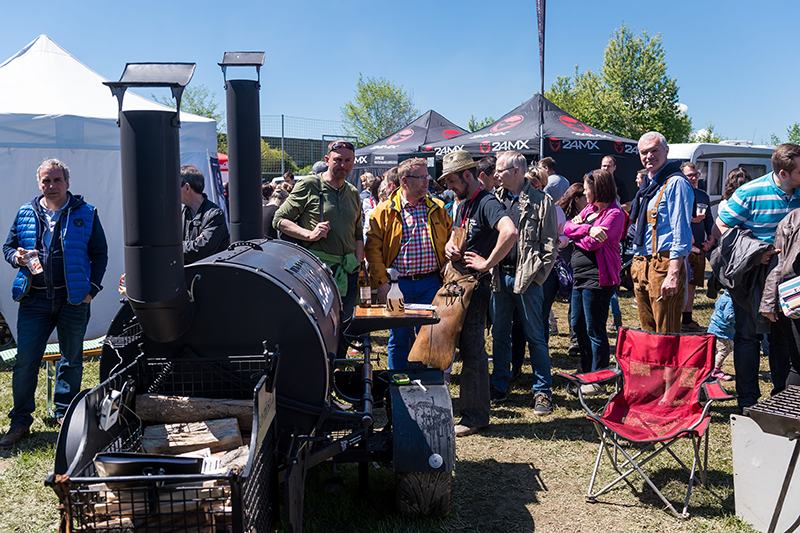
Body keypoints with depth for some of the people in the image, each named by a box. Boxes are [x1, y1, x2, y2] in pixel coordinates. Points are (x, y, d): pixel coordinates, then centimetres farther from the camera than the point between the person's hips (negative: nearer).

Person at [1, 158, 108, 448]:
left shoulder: (86, 214, 3)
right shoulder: (25, 214, 9)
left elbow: (99, 254, 5)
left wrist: (92, 288, -4)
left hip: (73, 299, -1)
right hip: (33, 299, 1)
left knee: (71, 360, 9)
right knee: (24, 362, 0)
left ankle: (65, 415, 23)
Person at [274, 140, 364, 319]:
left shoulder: (353, 193, 16)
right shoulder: (308, 186, -2)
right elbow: (279, 220, -3)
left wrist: (357, 262, 7)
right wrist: (310, 235, -16)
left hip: (347, 273, 5)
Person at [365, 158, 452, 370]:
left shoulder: (438, 208, 7)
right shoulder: (384, 211, -1)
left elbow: (451, 239, 15)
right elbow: (373, 247, -3)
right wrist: (381, 282, -9)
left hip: (430, 282, 2)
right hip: (398, 283, -2)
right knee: (399, 338, 8)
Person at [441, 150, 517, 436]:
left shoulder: (487, 203, -15)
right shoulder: (463, 205, 16)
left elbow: (510, 232, -33)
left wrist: (487, 263, -24)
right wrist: (450, 248, 4)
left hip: (475, 285, -9)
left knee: (472, 349, -4)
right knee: (464, 346, 13)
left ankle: (475, 416, 6)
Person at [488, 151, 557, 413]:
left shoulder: (541, 201, -2)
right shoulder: (494, 199, 10)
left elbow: (550, 244, -3)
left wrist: (537, 275, -10)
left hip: (527, 278, -4)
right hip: (499, 276, 5)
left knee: (535, 336, 2)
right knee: (499, 334, 12)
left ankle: (543, 391, 12)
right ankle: (499, 386, 24)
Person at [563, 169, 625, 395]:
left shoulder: (614, 213, -12)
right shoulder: (590, 208, 14)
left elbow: (592, 243, -20)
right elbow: (567, 227, 3)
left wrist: (577, 231, -2)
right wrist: (587, 229, -15)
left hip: (598, 277, -9)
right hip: (580, 275, 9)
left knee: (595, 330, -2)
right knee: (578, 325, 16)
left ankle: (598, 381, 9)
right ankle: (587, 373, 30)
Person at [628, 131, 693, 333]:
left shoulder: (675, 183, -9)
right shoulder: (647, 184, 18)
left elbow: (681, 234, -16)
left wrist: (673, 275, -21)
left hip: (663, 264, -9)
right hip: (641, 264, 9)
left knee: (666, 334, -6)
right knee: (647, 331, 14)